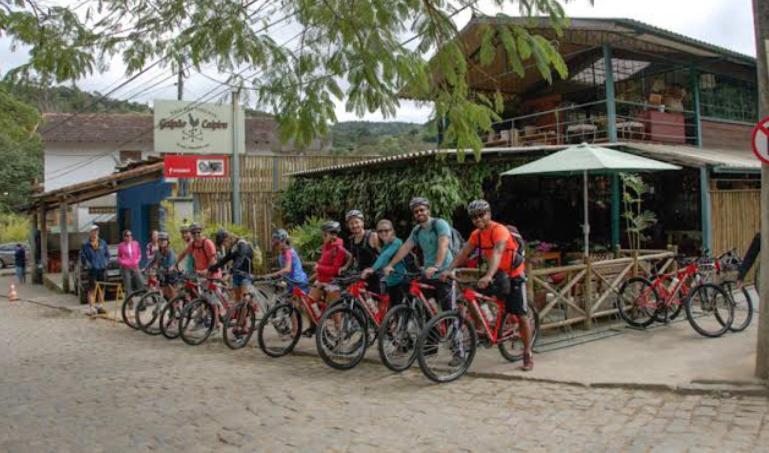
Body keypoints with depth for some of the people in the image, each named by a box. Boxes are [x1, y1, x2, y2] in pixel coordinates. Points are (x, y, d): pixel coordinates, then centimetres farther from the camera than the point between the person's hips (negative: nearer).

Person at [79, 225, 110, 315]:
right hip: (92, 270, -4)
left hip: (102, 269, 4)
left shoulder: (103, 243, 8)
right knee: (92, 289, -2)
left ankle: (101, 306, 22)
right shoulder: (85, 245, -2)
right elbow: (83, 257, 2)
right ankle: (91, 308, 2)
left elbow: (107, 254, 16)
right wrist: (86, 265, -6)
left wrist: (106, 262, 7)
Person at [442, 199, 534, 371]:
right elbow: (463, 254, -9)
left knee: (521, 315, -3)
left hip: (513, 275, -6)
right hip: (495, 275, 6)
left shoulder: (499, 230, -24)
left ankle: (527, 356, 7)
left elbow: (497, 253, -39)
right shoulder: (476, 234, -3)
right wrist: (448, 270, -23)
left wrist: (488, 276, -53)